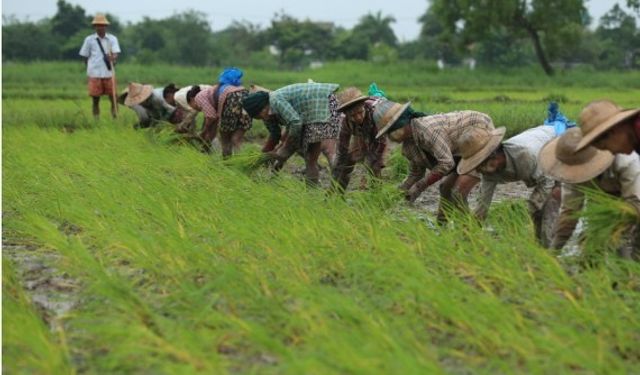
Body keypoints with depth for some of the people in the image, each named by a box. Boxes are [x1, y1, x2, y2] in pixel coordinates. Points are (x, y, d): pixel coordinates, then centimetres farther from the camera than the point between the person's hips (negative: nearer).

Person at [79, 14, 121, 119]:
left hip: (109, 73, 0)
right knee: (95, 99, 2)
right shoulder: (89, 40, 6)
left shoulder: (112, 38, 6)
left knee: (113, 98, 0)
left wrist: (113, 58, -29)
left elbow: (116, 53, -8)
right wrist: (90, 68, 4)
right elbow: (85, 56, 12)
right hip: (95, 74, 0)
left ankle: (115, 118, 7)